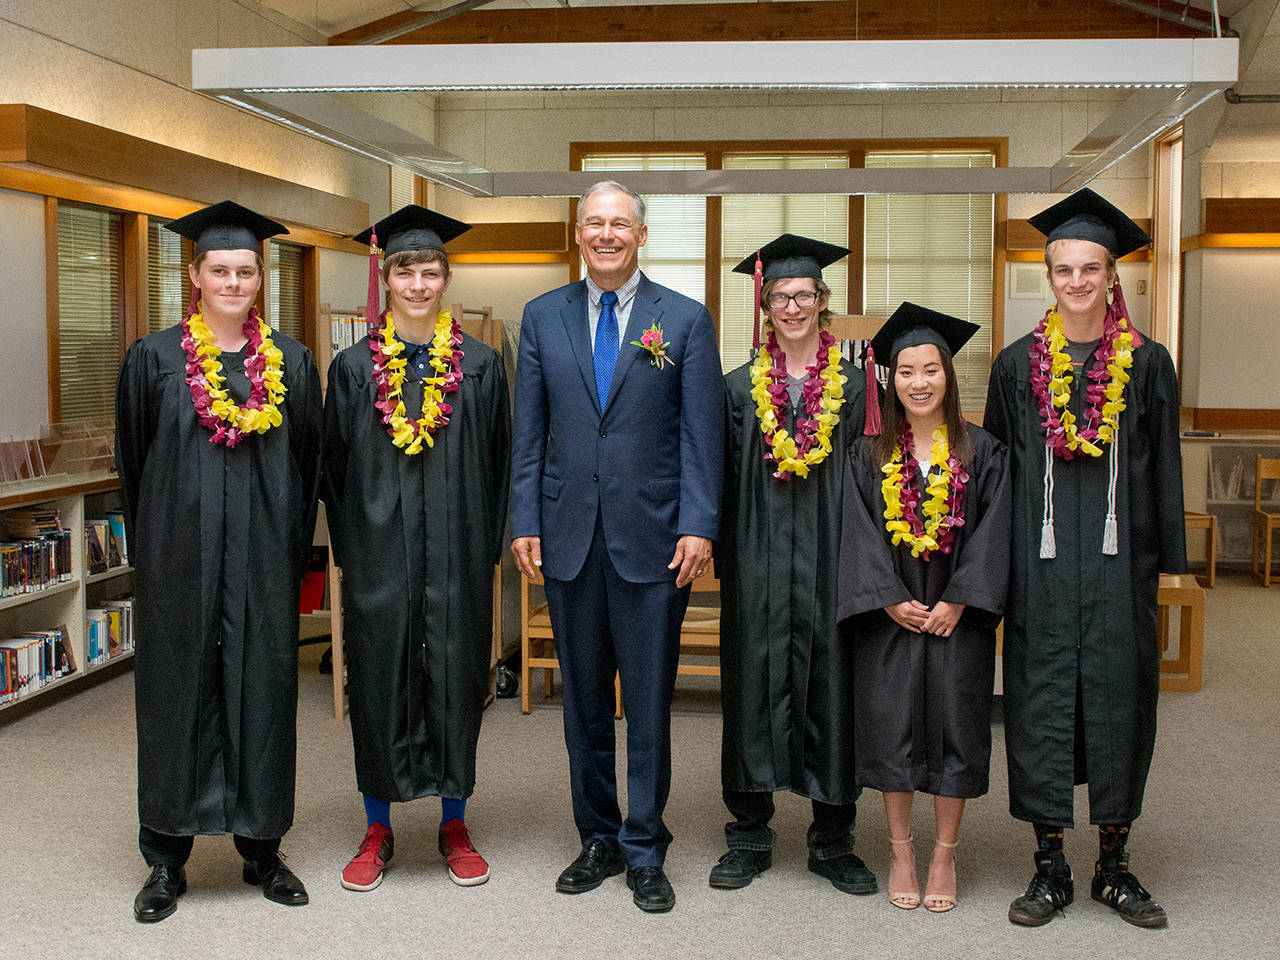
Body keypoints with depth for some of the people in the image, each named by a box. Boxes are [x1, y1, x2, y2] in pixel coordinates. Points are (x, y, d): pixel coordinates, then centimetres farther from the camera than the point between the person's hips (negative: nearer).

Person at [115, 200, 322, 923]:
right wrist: (150, 550, 6)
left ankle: (262, 847, 19)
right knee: (177, 687, 4)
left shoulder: (292, 363, 6)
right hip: (180, 557, -1)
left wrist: (295, 552, 4)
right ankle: (167, 857, 17)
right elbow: (134, 462, 7)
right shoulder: (155, 359, 2)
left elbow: (308, 464, 8)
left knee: (263, 687, 6)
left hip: (263, 559, 1)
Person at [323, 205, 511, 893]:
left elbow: (495, 465, 5)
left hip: (456, 552, 0)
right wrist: (348, 548, 2)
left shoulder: (479, 365, 3)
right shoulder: (355, 366, 4)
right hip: (377, 551, 0)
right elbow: (336, 467, 6)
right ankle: (377, 830, 20)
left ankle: (454, 825, 21)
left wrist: (486, 547, 0)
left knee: (456, 678, 6)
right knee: (377, 681, 5)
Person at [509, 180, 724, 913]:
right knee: (584, 699, 11)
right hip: (570, 535, 3)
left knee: (649, 700, 4)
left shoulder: (686, 319, 2)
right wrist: (525, 521, 2)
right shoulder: (544, 317, 9)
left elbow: (703, 432, -2)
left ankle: (645, 851, 17)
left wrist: (698, 525, -10)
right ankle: (600, 840, 26)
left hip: (652, 536, -2)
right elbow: (529, 430, 8)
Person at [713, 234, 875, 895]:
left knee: (831, 685, 3)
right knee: (754, 686, 4)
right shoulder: (740, 388, 7)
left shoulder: (853, 387, 7)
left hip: (830, 561, 0)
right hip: (758, 562, 0)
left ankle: (833, 842, 17)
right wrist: (724, 556, -6)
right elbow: (724, 482, 4)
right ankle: (749, 838, 16)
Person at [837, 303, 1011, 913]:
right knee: (891, 729, 3)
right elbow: (859, 533, -2)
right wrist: (893, 601, -12)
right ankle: (900, 852, 17)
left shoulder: (982, 451, 2)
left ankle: (944, 856, 17)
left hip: (957, 615, 0)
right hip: (890, 613, 1)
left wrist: (957, 602, -13)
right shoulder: (870, 454, 4)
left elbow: (991, 531, -4)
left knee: (954, 725, 3)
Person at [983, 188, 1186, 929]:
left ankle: (1114, 866, 19)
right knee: (1041, 695, 2)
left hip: (1119, 555, 0)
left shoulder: (1147, 363, 6)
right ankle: (1051, 867, 14)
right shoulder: (1019, 364, 7)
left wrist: (1168, 561, 2)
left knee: (1119, 694, 4)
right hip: (1042, 556, 0)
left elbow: (1165, 469, 6)